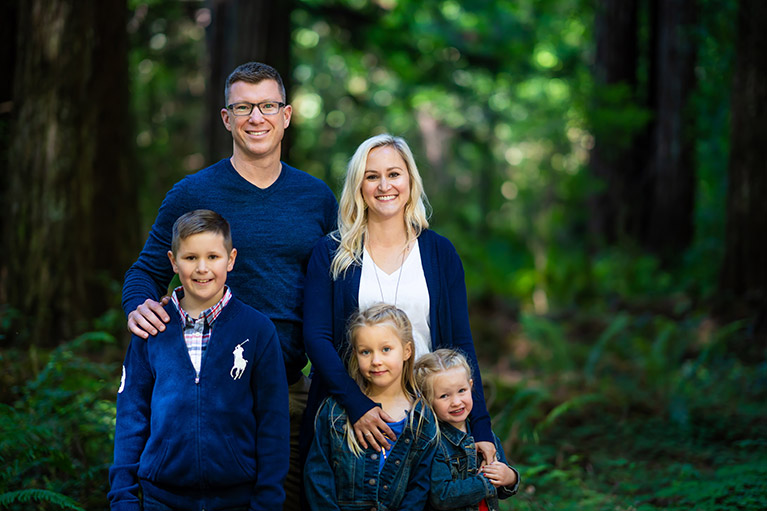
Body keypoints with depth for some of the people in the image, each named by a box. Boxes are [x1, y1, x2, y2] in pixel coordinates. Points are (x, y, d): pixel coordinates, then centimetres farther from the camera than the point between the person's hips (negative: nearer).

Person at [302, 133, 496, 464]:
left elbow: (461, 343, 6)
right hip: (350, 416, -1)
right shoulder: (331, 253, 3)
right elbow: (316, 337, -5)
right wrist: (356, 405, -19)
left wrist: (481, 427, -2)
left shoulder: (440, 253, 7)